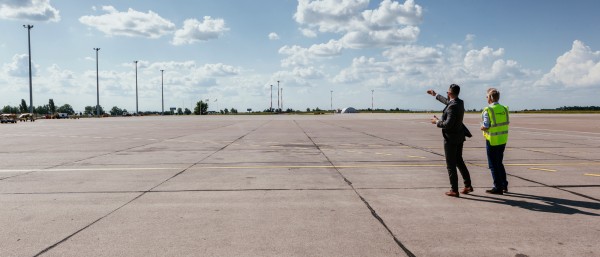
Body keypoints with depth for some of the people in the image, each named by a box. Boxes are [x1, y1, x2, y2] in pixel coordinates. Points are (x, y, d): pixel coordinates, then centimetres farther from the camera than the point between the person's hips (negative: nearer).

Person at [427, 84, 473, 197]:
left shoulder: (453, 106, -23)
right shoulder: (460, 102, 5)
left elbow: (448, 124, -28)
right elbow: (448, 101, 26)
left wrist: (437, 122, -10)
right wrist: (435, 95, 37)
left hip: (451, 138, -9)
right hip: (459, 137, 9)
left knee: (451, 165, 0)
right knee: (459, 161, 20)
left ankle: (454, 190, 6)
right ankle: (468, 185, 25)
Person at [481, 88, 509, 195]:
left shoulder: (488, 110, -15)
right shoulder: (504, 109, 4)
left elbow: (485, 127, -19)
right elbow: (505, 124, 5)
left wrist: (482, 128, 3)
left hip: (492, 141, -6)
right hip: (503, 140, 7)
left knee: (493, 165, 4)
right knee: (499, 163, 20)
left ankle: (498, 187, 9)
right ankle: (504, 185, 26)